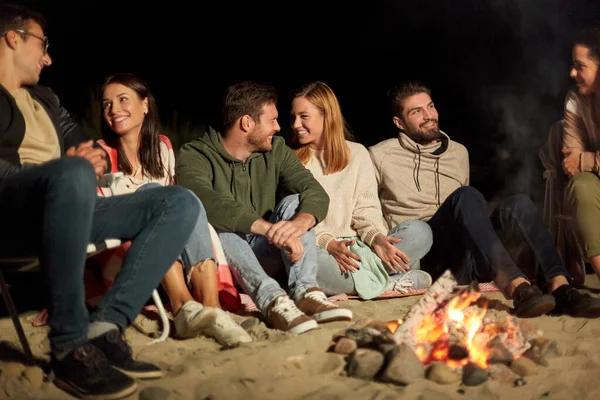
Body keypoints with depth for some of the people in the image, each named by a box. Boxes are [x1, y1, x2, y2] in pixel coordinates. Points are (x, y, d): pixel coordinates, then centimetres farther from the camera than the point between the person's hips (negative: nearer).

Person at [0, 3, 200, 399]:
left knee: (181, 203, -6)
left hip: (60, 205, 8)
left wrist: (96, 157, 0)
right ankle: (70, 348, -32)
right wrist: (77, 168, -14)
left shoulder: (44, 98, 29)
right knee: (73, 172, -40)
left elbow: (91, 150, 24)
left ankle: (104, 328, -24)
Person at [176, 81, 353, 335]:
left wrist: (299, 223, -35)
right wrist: (272, 229, -44)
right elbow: (209, 204, -33)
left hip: (263, 257, 4)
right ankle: (272, 298, -47)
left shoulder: (275, 150, 3)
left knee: (294, 203, -16)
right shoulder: (194, 156, -11)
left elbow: (316, 193, -12)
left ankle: (305, 291, -36)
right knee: (214, 221, -31)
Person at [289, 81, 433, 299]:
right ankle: (388, 284, -23)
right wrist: (329, 244, -22)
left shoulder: (356, 153, 13)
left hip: (358, 248, 3)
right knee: (306, 258, -39)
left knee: (420, 231, -17)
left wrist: (378, 238, -14)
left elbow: (366, 210, 8)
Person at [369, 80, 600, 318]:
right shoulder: (381, 156, 11)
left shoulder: (459, 153, 24)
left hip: (463, 259, 4)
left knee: (517, 204, -23)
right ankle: (518, 288, -50)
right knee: (466, 196, -32)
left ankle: (560, 289, -43)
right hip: (422, 257, -4)